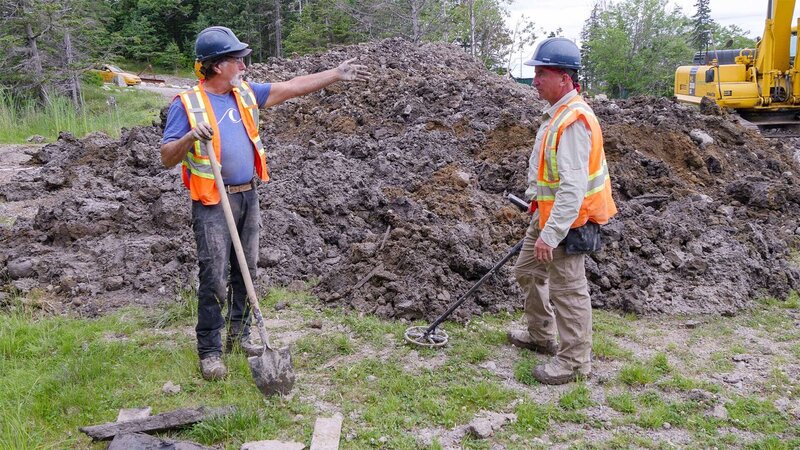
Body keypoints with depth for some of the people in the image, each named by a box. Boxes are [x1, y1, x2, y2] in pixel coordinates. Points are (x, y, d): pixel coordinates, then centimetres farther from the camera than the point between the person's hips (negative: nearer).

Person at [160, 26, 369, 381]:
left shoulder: (245, 94, 9)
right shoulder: (187, 103, -8)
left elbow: (291, 87, 11)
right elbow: (167, 158, -10)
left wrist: (336, 74, 10)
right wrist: (191, 136, -28)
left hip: (247, 197, 6)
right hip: (212, 204, -6)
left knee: (245, 271, 13)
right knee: (214, 278, -5)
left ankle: (239, 335, 28)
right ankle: (209, 352, 5)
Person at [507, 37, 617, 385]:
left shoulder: (573, 122, -25)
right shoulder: (558, 113, 9)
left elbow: (573, 187, -30)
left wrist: (551, 233, -31)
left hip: (567, 219, -11)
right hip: (547, 213, 11)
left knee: (567, 289, 0)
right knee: (528, 271, 22)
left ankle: (574, 362, 14)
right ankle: (541, 336, 40)